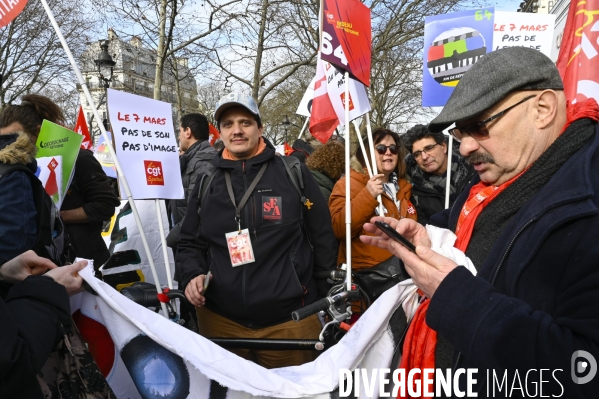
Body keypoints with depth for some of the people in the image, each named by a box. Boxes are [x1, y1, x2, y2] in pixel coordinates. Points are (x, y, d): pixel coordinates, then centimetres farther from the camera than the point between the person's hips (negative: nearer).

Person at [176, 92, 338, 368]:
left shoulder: (293, 173, -3)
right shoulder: (206, 182, 6)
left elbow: (322, 239, 0)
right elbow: (190, 243, 14)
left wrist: (327, 303, 1)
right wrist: (192, 275, -6)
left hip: (289, 320, -2)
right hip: (220, 320, 3)